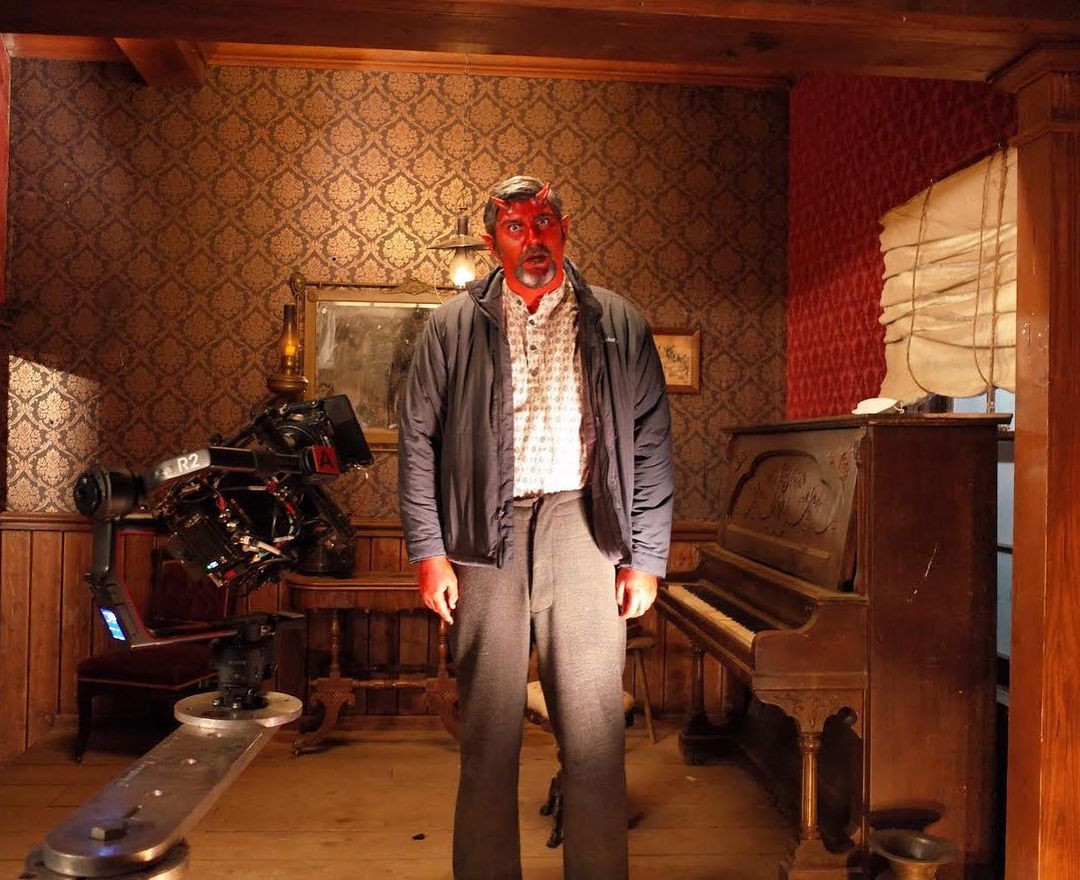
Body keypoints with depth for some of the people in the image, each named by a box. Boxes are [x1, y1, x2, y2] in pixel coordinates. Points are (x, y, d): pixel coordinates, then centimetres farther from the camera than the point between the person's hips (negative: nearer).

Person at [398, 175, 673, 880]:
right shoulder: (455, 326, 10)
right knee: (488, 729, 7)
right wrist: (429, 551, -2)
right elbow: (419, 440, 6)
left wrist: (646, 557, 2)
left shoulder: (617, 325, 10)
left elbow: (651, 445, 7)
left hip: (582, 530, 0)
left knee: (594, 729, 3)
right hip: (486, 535, 0)